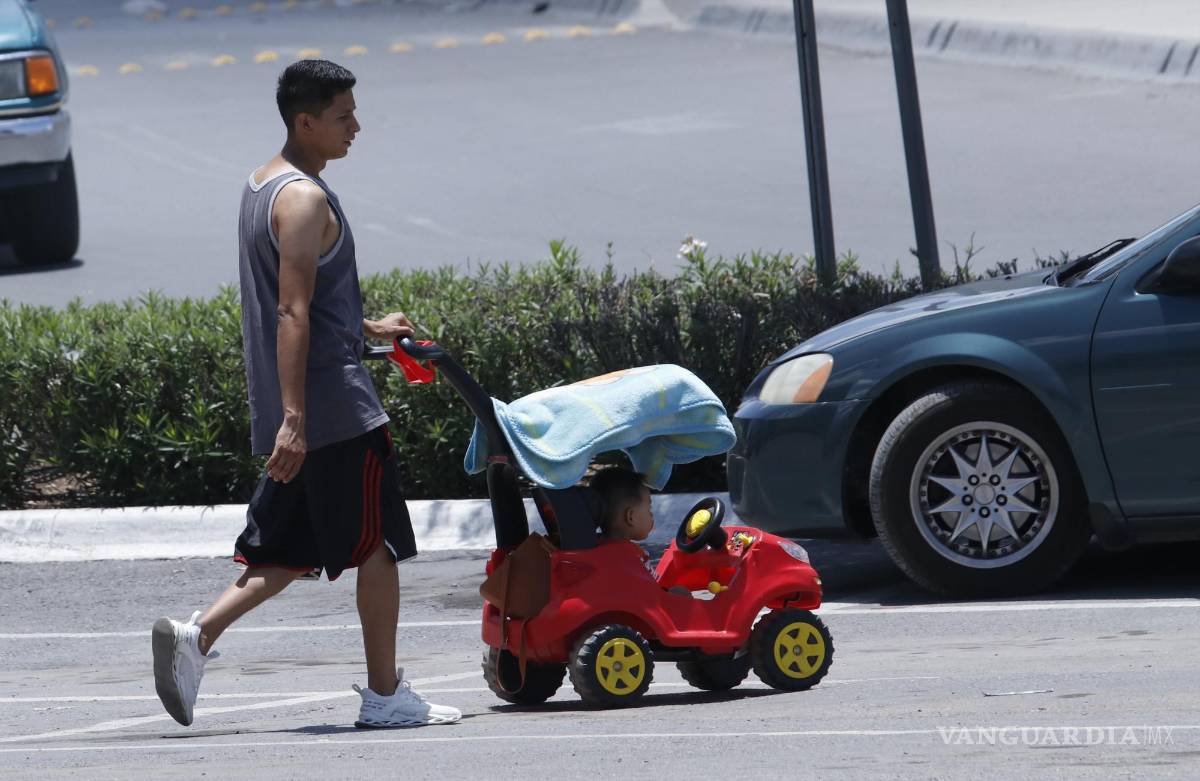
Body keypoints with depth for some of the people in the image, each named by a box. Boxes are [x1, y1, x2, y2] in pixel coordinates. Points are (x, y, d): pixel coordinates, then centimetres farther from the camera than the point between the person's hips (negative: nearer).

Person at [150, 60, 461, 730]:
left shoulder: (262, 187, 15)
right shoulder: (305, 199, -16)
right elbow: (292, 313, -23)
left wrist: (366, 328, 30)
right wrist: (294, 416, -27)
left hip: (297, 412, 9)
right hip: (336, 405, -9)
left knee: (290, 550, 12)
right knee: (377, 544, 0)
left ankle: (196, 635, -3)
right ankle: (386, 695, 5)